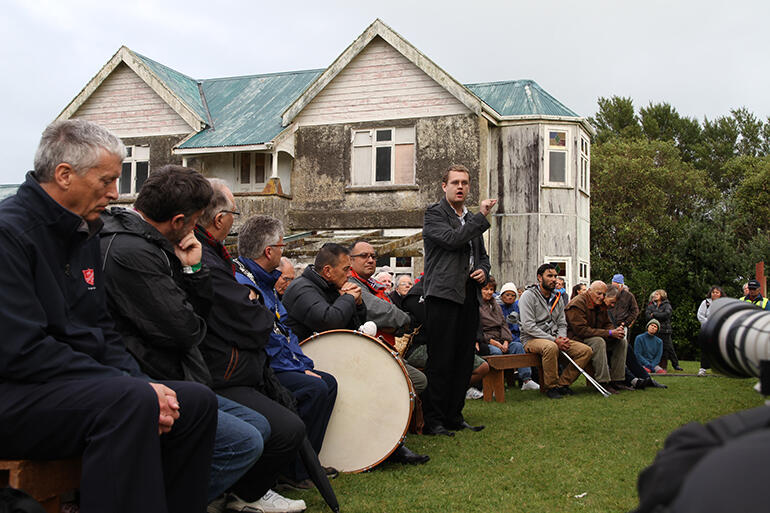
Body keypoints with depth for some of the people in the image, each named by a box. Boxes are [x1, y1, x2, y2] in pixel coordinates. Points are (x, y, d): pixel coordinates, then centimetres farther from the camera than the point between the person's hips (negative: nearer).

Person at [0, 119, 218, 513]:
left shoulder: (84, 235, 15)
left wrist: (144, 386, -2)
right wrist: (135, 389, -22)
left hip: (79, 382, 9)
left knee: (196, 401, -3)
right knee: (129, 402, -33)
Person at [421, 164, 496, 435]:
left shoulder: (472, 218, 21)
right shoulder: (434, 213, 0)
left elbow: (482, 255, 28)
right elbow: (453, 239, -17)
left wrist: (483, 270, 5)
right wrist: (482, 216, -9)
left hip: (469, 295, 7)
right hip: (444, 293, -7)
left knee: (464, 360, 8)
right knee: (440, 360, -6)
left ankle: (454, 416, 18)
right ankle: (433, 420, 0)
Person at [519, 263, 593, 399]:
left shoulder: (558, 298, 16)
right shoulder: (529, 295, -7)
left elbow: (562, 323, 17)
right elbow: (528, 326, -16)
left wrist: (562, 338, -8)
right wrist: (554, 340, -20)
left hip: (554, 339, 7)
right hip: (532, 340, -7)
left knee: (586, 350, -12)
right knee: (551, 347, -40)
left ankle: (562, 383, -4)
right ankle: (551, 386, -21)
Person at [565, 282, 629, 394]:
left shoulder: (601, 305, 10)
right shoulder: (578, 304, -19)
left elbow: (607, 324, 15)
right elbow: (581, 330, -26)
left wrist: (616, 331, -12)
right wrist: (609, 333, -26)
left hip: (597, 339, 9)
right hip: (577, 339, -9)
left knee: (622, 341, -3)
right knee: (598, 341, -35)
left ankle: (616, 380, -4)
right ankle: (603, 382, -31)